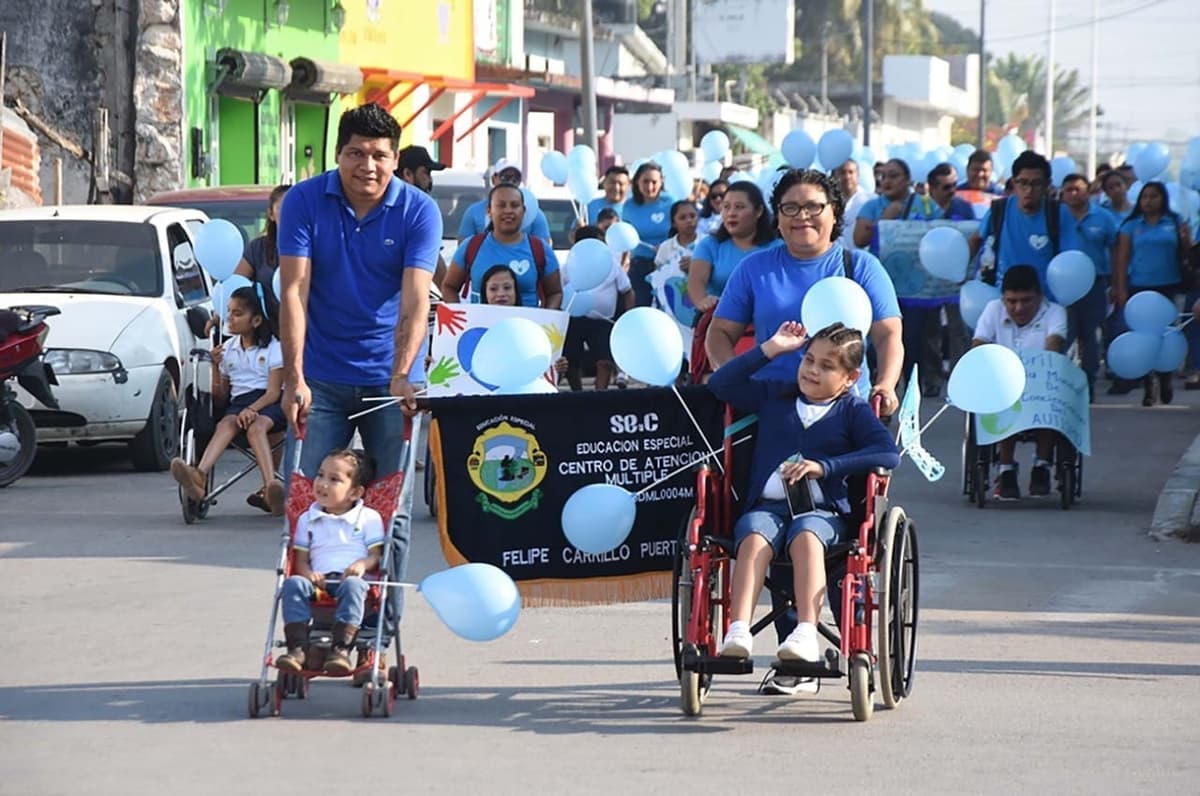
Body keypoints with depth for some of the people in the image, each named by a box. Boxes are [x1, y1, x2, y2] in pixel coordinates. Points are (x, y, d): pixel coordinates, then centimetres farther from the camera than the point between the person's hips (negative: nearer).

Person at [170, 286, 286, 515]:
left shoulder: (273, 348, 7)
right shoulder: (228, 350, 21)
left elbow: (273, 392, -6)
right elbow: (220, 399, 19)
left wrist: (252, 409, -25)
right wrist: (215, 367, 4)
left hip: (268, 404, -3)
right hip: (238, 403, 3)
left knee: (256, 425, -38)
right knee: (226, 423, -33)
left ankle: (271, 487, -58)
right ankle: (200, 476, -62)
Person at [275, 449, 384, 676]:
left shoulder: (368, 518, 14)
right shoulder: (308, 520, 23)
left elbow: (377, 555, 8)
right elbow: (300, 559, 17)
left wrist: (363, 564, -16)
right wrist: (308, 573, -7)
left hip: (351, 577, -3)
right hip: (318, 580, 3)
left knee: (353, 586, -39)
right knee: (293, 584, -29)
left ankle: (341, 649, -49)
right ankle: (297, 648, -39)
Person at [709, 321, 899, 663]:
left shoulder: (853, 411, 11)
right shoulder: (773, 397, 22)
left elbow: (888, 453, -3)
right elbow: (720, 384, 20)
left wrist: (825, 466, -12)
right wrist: (770, 350, 15)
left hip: (822, 510, -2)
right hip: (767, 505, 2)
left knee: (806, 537, -37)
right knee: (754, 538, -33)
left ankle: (806, 634, -49)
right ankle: (738, 631, -49)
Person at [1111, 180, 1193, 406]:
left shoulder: (1175, 223, 4)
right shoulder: (1131, 226, 5)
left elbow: (1186, 252, 6)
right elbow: (1122, 258, 4)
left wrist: (1186, 239, -16)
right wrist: (1121, 289, -3)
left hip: (1168, 287, 0)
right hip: (1139, 287, 0)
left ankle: (1165, 381, 20)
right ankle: (1148, 386, 9)